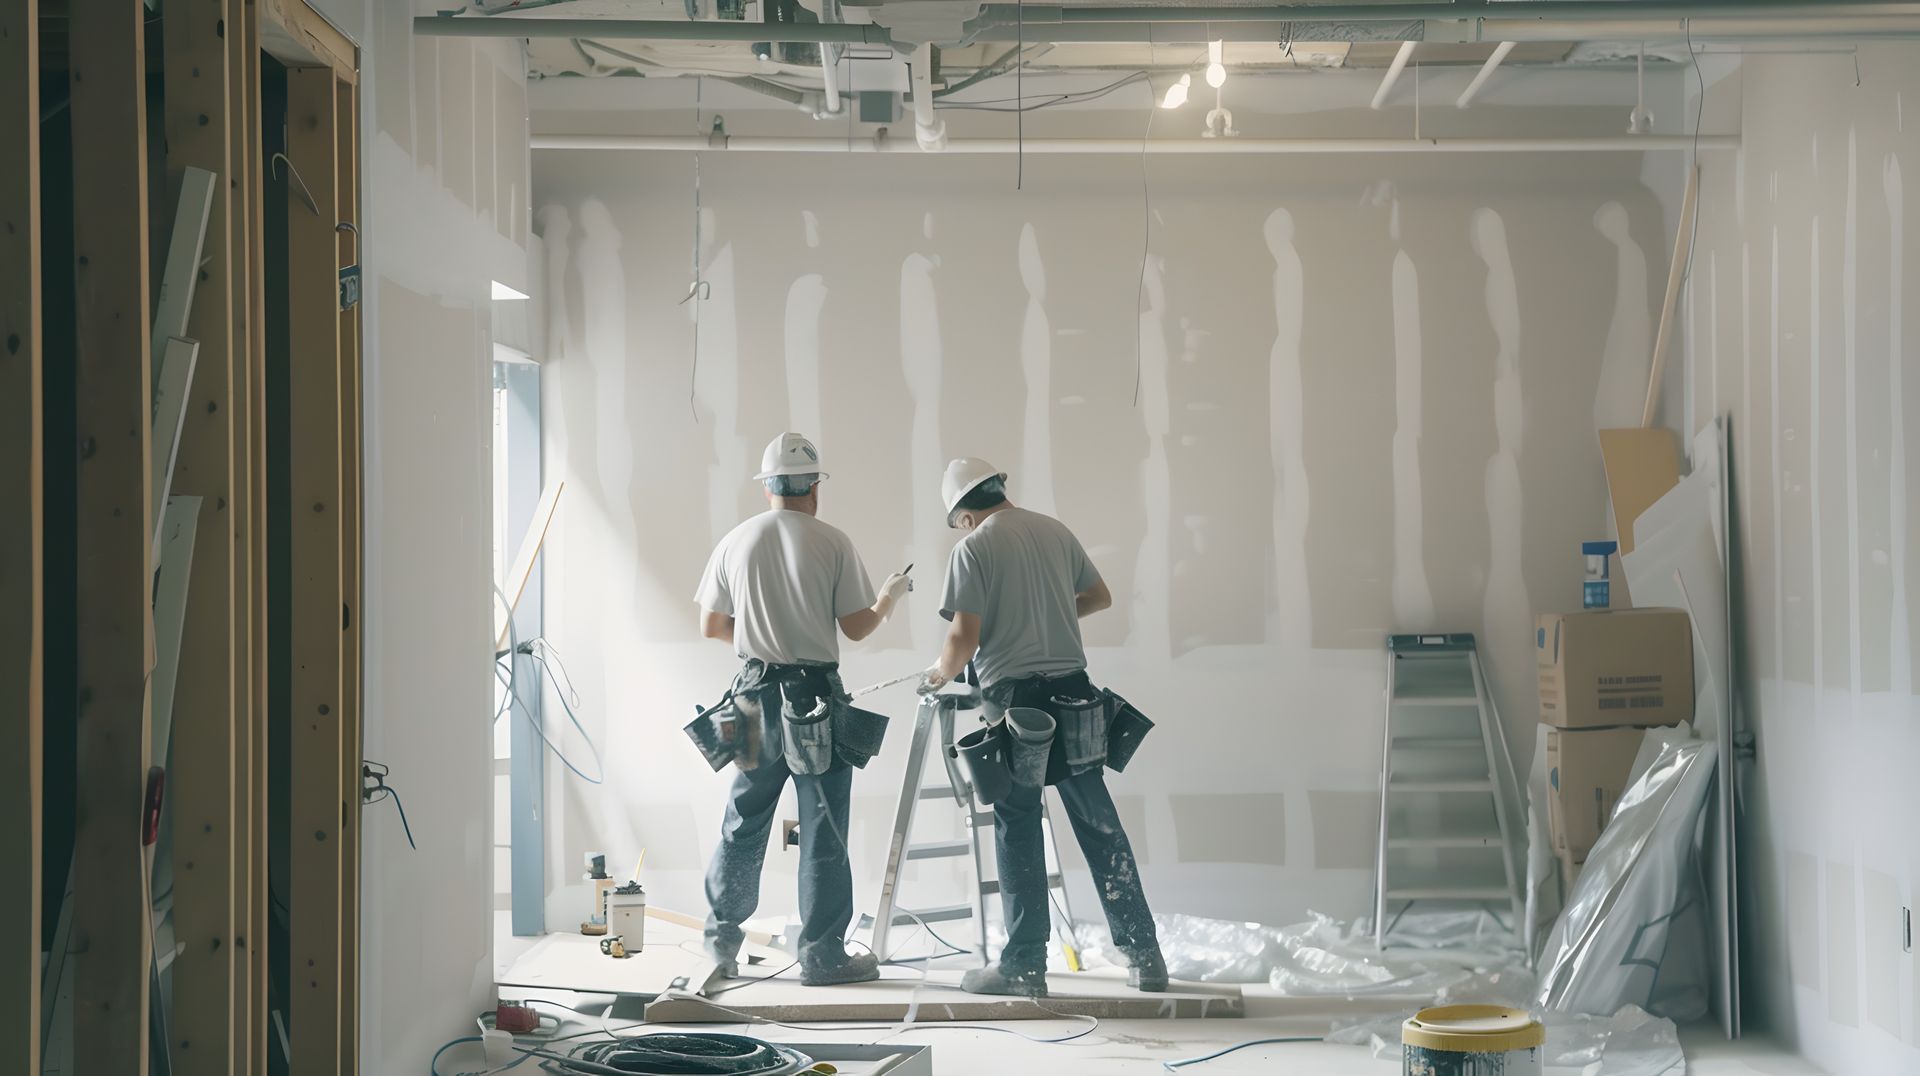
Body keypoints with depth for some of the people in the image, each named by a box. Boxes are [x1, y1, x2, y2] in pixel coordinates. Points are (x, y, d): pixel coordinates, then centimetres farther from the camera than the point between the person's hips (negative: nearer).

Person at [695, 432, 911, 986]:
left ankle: (722, 941, 19)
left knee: (743, 821, 14)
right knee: (823, 829, 2)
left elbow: (711, 625, 8)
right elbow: (856, 627, -4)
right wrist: (889, 599, 15)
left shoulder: (735, 543, 3)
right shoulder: (832, 543, -6)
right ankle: (822, 953, 4)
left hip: (755, 696, 3)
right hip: (817, 696, -3)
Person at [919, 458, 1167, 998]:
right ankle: (1145, 956, 8)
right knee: (1100, 826, 8)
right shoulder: (1056, 532, 11)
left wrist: (939, 674, 7)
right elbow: (1100, 596, 23)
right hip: (1072, 689, 5)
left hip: (1013, 694, -5)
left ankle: (1025, 964, 4)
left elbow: (964, 637, -11)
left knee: (1017, 830, 3)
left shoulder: (972, 549, -6)